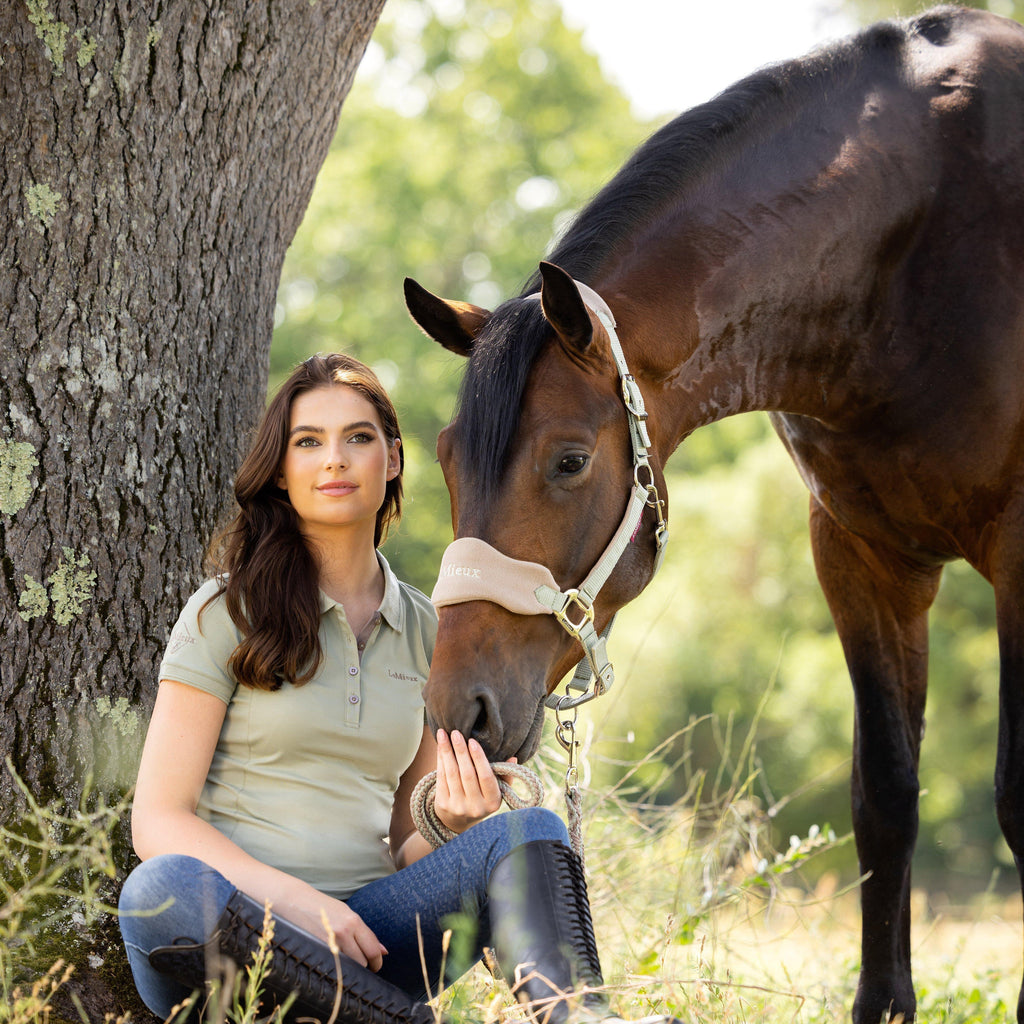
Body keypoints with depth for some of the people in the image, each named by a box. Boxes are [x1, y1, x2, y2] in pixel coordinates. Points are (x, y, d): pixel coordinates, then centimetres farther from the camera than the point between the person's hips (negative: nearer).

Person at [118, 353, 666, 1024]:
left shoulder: (426, 634, 15)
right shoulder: (228, 611, 2)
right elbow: (158, 819, -4)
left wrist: (453, 821, -7)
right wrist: (297, 901, -19)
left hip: (363, 941, 4)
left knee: (527, 834, -21)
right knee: (160, 890, -38)